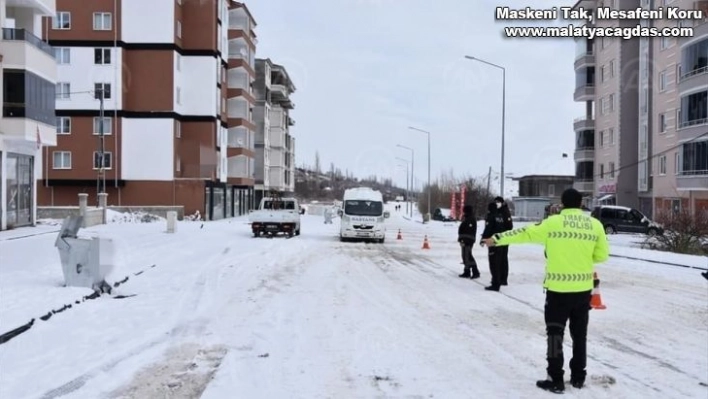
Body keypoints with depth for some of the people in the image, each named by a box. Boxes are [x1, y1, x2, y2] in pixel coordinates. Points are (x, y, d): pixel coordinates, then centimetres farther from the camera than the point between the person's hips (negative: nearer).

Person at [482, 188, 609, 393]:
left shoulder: (553, 222, -8)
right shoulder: (595, 225, 1)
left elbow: (525, 233, -1)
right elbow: (602, 255, 6)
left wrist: (497, 238, 9)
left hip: (558, 288, -3)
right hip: (583, 288, 4)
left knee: (555, 333, 6)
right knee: (579, 333, 17)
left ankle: (555, 380, 8)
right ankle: (578, 377, 26)